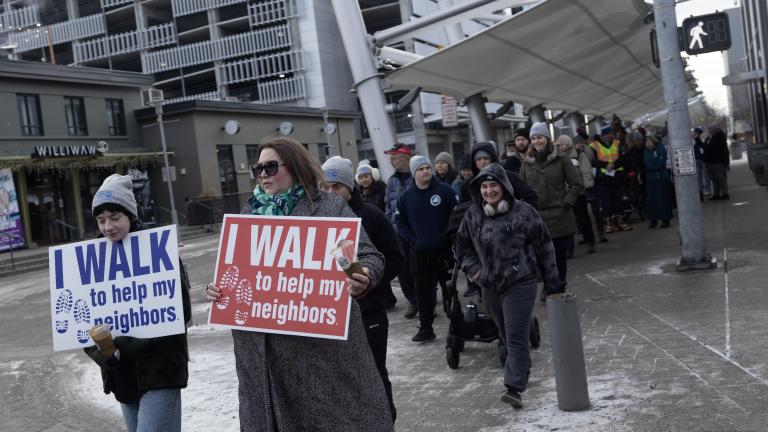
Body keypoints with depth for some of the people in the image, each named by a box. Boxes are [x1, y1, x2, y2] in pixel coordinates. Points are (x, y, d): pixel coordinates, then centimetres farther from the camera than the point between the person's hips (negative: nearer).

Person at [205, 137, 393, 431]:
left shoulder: (330, 207, 0)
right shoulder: (248, 215, 12)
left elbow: (369, 256, -5)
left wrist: (364, 279, -27)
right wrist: (217, 289, -3)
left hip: (325, 343, -3)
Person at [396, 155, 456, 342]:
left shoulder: (445, 190, -4)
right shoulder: (406, 196, 4)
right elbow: (401, 223, 9)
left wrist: (447, 237, -13)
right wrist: (412, 240, -4)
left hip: (443, 250, -2)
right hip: (419, 252, 3)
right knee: (423, 290, 9)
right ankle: (425, 328, 19)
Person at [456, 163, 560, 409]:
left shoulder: (523, 212, -8)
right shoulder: (473, 215, 3)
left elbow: (544, 246, -1)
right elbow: (463, 246, 17)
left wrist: (552, 282, 2)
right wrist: (472, 268, 0)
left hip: (520, 285, -5)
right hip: (490, 287, 5)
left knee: (516, 337, -10)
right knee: (506, 335, 17)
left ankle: (515, 388, -12)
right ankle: (522, 369, 38)